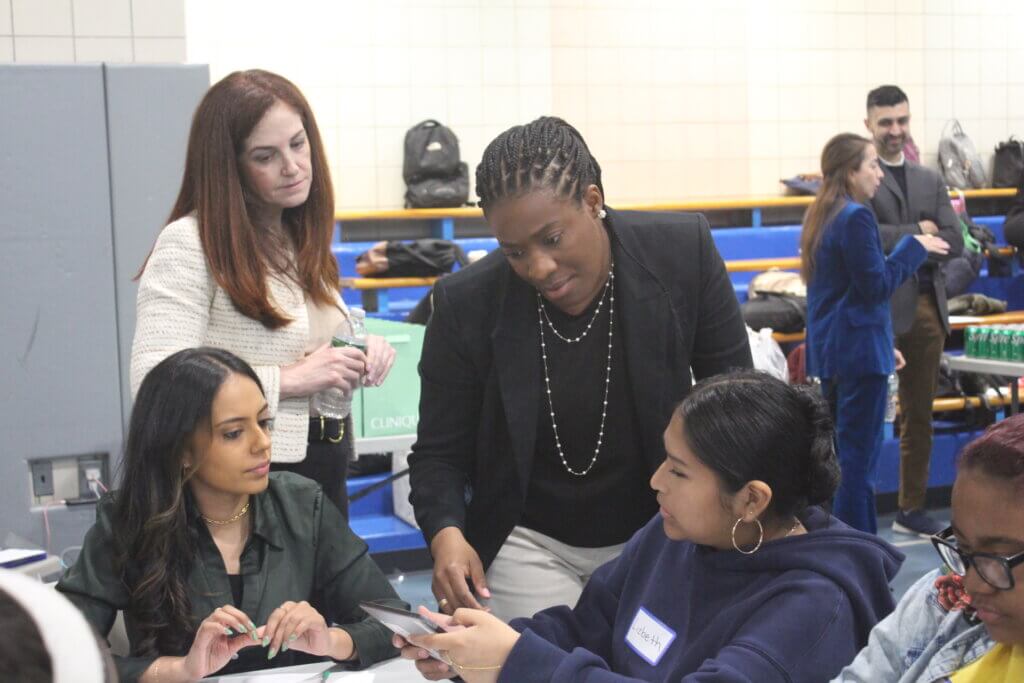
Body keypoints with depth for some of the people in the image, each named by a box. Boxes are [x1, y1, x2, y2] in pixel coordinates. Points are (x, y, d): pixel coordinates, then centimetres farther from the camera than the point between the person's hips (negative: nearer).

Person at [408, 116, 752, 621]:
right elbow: (439, 453, -5)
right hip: (529, 544, -1)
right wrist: (447, 534, -24)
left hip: (661, 533, 1)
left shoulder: (683, 251, -13)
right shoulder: (466, 304, -15)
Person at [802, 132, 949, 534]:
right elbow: (877, 286, -17)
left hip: (828, 350, 9)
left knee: (841, 452, 16)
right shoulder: (856, 218, -16)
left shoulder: (822, 216, 12)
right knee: (860, 459, -4)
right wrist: (915, 247, -6)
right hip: (860, 350, -9)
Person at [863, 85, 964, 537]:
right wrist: (918, 234, -10)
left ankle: (911, 509, 24)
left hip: (927, 308, 7)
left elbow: (954, 243, 5)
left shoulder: (930, 181, 15)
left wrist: (899, 244, -8)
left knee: (919, 418, 13)